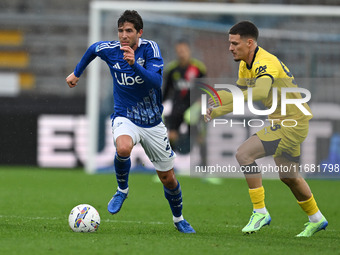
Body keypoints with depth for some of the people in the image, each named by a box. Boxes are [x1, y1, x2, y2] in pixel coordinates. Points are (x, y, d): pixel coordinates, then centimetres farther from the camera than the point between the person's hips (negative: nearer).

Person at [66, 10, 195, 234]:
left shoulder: (150, 48, -15)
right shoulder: (110, 50, -9)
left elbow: (157, 81, -29)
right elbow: (92, 49, 15)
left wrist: (135, 64, -43)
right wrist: (77, 73, 27)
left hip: (153, 122, 0)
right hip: (125, 118, 0)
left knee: (168, 179, 8)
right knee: (123, 148, -37)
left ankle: (179, 219, 36)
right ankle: (122, 190, -8)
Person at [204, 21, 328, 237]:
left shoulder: (266, 63, -25)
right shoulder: (245, 65, 6)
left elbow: (260, 92, -45)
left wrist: (225, 97, -53)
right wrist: (216, 112, -3)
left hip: (292, 123, -10)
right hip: (282, 121, 10)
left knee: (244, 154, -21)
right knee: (288, 176, 23)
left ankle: (260, 212, -13)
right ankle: (316, 219, 41)